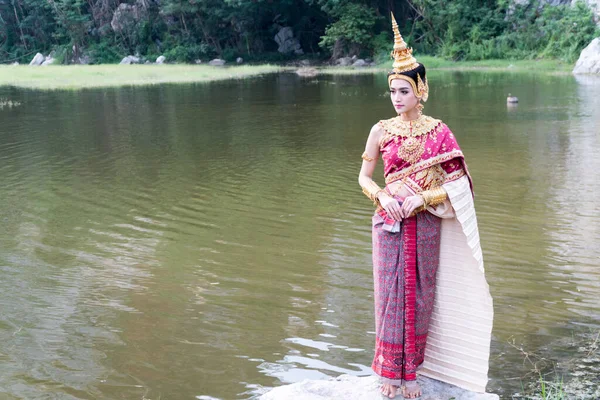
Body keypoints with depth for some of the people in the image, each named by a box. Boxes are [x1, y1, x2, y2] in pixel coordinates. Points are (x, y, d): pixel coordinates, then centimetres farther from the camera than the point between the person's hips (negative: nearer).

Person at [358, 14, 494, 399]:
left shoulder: (439, 132, -2)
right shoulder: (381, 130, 0)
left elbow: (456, 184, -2)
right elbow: (364, 177, 6)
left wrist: (423, 198, -16)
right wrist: (384, 197, -13)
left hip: (427, 225, 0)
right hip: (391, 223, 0)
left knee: (420, 296, 6)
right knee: (391, 295, 2)